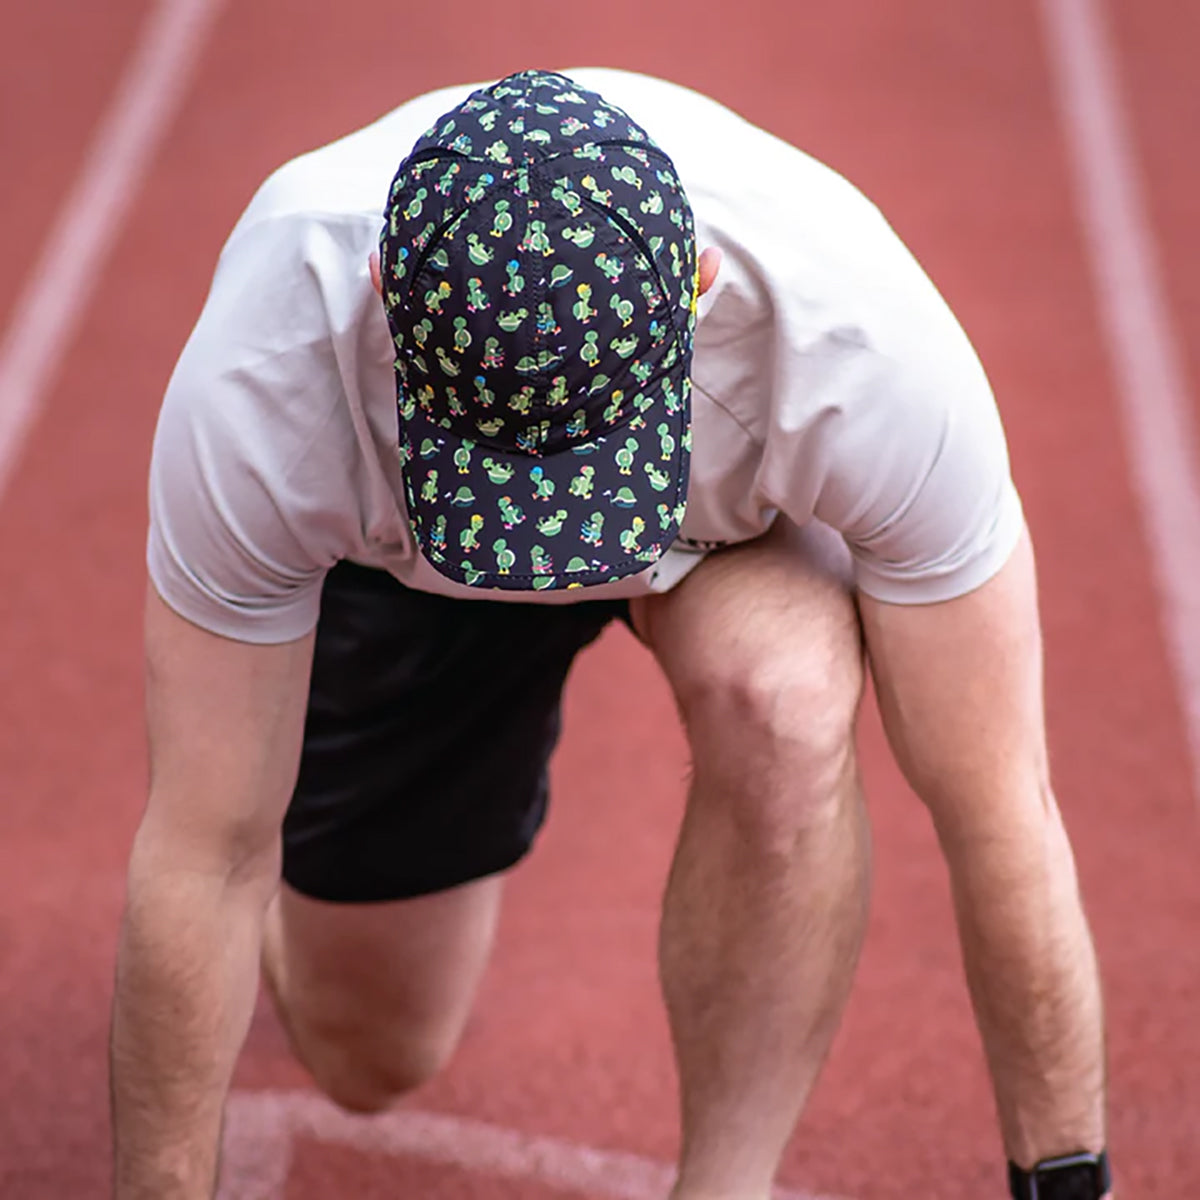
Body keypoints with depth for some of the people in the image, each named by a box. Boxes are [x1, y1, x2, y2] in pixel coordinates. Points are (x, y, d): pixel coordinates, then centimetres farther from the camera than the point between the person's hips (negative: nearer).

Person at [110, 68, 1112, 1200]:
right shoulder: (258, 382, -40)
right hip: (395, 552, 1)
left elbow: (999, 813, -30)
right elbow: (202, 858, -28)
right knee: (368, 1060, 6)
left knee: (781, 697, -35)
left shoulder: (868, 340, -41)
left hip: (734, 509, -1)